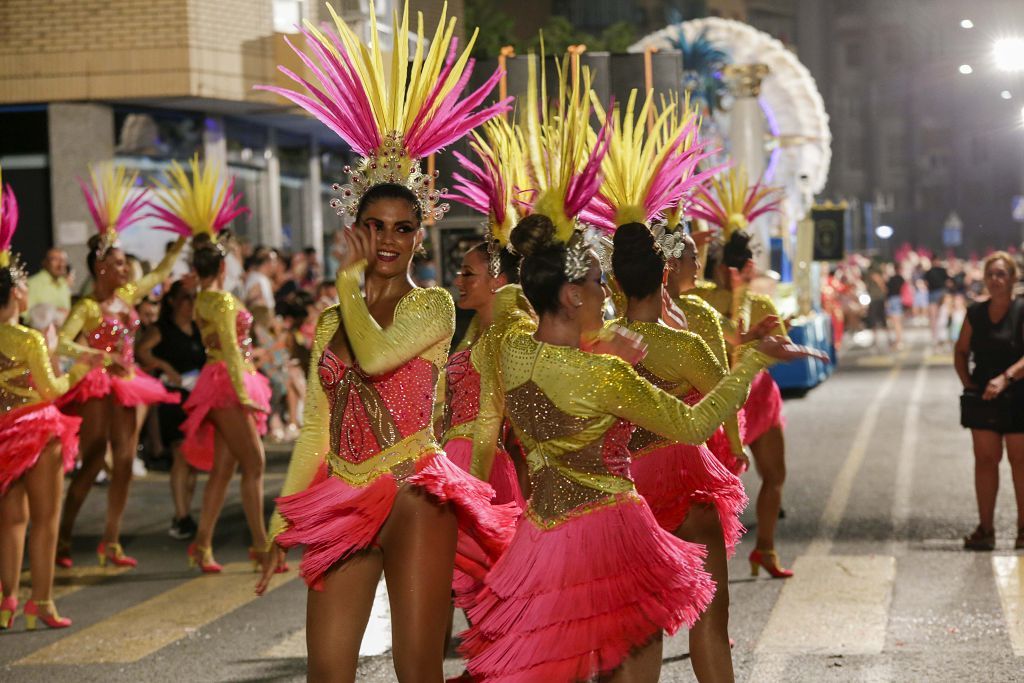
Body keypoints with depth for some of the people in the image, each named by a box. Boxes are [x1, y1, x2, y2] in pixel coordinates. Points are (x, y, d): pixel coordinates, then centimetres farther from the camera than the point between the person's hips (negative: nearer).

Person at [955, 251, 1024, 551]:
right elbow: (961, 350, 16)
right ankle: (985, 528, 7)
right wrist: (967, 381, 2)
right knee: (985, 459, 4)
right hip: (983, 399, 4)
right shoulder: (975, 313, 7)